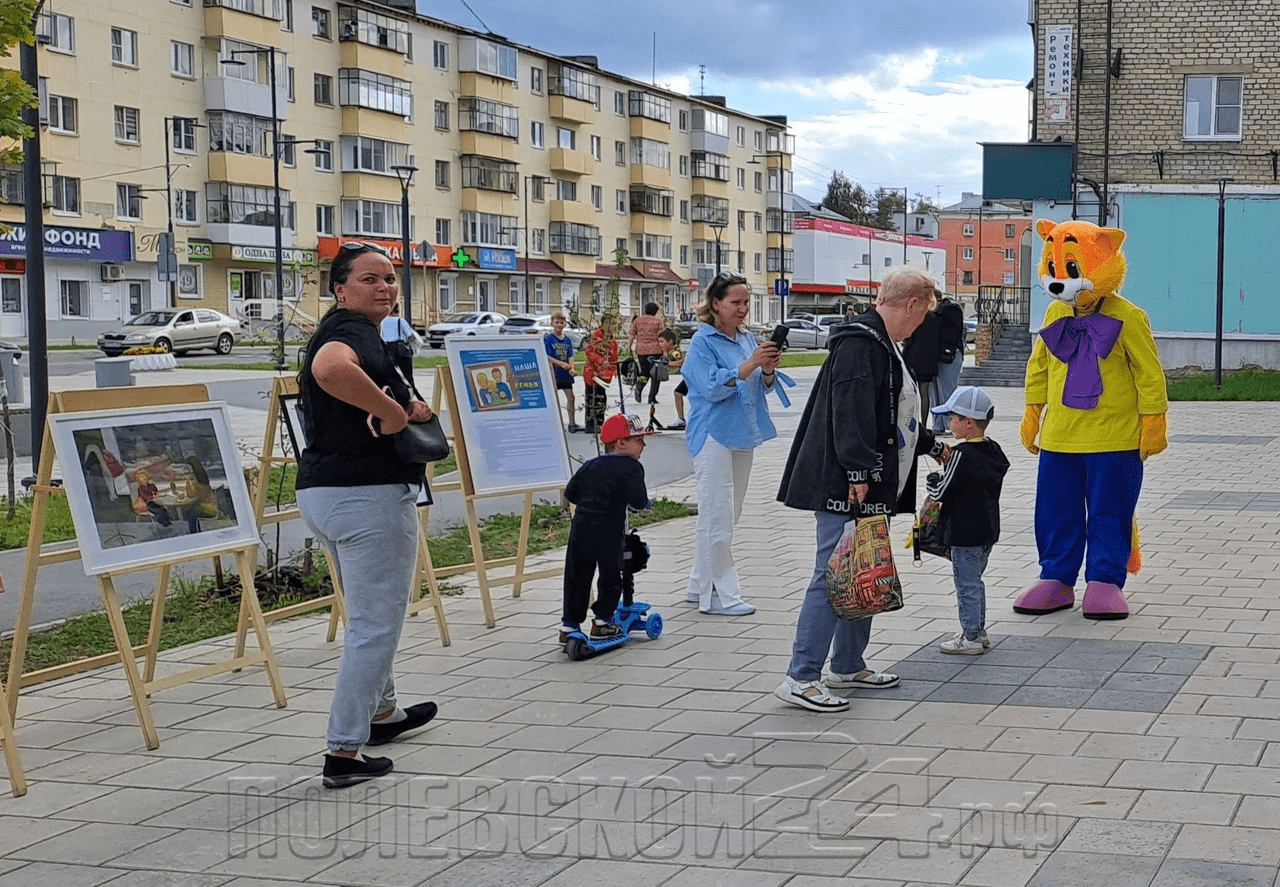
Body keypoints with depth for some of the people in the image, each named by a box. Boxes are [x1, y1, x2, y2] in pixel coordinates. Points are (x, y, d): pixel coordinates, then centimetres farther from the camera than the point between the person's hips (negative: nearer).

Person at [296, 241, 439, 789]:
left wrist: (407, 410, 5)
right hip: (369, 494, -11)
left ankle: (382, 712, 45)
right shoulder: (354, 331, -17)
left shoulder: (343, 331, 17)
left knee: (369, 614, 27)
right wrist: (390, 410, -28)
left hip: (321, 492, 11)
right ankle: (343, 753, 0)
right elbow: (330, 368, -41)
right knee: (375, 624, -3)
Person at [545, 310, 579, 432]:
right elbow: (546, 357, -11)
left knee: (570, 396, 2)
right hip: (553, 372, -4)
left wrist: (571, 367, -11)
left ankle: (572, 423, 9)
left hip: (566, 372, 5)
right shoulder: (548, 338, -5)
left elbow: (571, 356, 8)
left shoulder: (567, 340, 10)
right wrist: (561, 363, -18)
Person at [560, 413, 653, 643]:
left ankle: (569, 625, 13)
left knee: (577, 576, 10)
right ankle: (602, 621, 14)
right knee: (610, 576, 10)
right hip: (608, 529, -6)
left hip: (580, 526, 6)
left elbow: (570, 492, 14)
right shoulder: (631, 467, -5)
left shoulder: (591, 465, 14)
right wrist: (644, 502, 5)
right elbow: (638, 500, -16)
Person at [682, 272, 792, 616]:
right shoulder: (703, 342, -10)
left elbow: (762, 387, 13)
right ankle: (719, 596, -3)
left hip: (742, 435, 8)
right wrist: (751, 363, -27)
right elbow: (713, 387, -20)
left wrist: (768, 370, -9)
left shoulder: (747, 339, 11)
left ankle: (700, 585, 22)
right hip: (714, 436, -8)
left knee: (728, 515, 12)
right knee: (717, 517, -7)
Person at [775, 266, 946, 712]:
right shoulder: (860, 342, -14)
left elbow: (895, 417, 33)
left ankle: (848, 666, 26)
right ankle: (799, 678, -8)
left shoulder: (884, 345, 20)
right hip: (846, 488, -11)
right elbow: (850, 411, -24)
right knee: (834, 575, -11)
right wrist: (858, 471, -28)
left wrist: (934, 445, 42)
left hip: (876, 489, 11)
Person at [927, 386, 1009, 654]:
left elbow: (940, 492, -18)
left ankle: (970, 639, 6)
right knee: (974, 580, 20)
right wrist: (950, 463, 7)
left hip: (965, 533, -9)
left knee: (967, 584, 0)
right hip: (988, 529, 9)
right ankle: (978, 631, 28)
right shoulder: (993, 450, 4)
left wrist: (934, 478, 2)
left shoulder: (962, 454, -21)